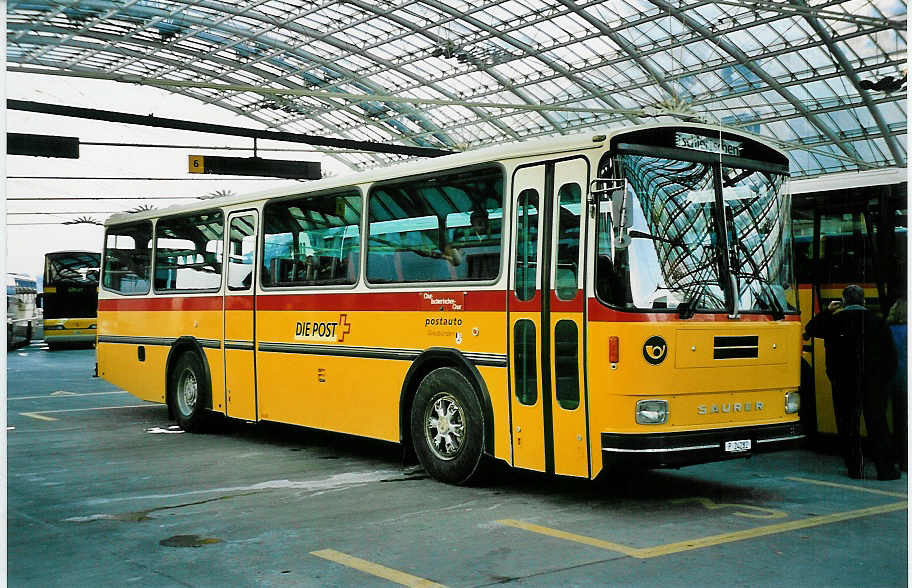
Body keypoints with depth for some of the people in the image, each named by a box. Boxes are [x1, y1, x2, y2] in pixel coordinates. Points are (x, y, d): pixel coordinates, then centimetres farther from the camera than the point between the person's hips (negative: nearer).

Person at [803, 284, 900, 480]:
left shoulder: (834, 321, -3)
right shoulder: (877, 321, 1)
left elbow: (810, 329, 14)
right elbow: (891, 355, 4)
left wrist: (828, 311, 20)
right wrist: (885, 379, 14)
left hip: (844, 382, -1)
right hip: (874, 381, 1)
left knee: (848, 426, 7)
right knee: (877, 424, 6)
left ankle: (855, 468, 7)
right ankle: (886, 468, 6)